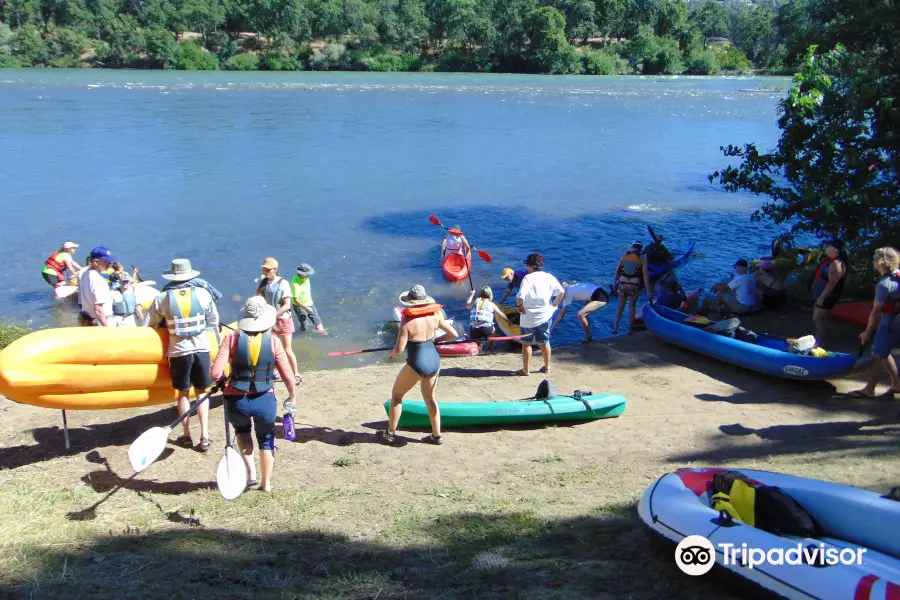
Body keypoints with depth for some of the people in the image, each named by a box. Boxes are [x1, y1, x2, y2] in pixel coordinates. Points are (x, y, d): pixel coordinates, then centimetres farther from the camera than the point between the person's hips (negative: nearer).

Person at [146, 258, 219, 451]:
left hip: (178, 351, -1)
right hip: (202, 348, 1)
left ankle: (187, 436, 21)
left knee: (183, 393, 15)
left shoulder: (162, 298, -7)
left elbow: (148, 326, -1)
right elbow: (214, 322, 6)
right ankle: (204, 437, 7)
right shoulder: (203, 294, -4)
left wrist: (166, 326, 19)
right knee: (201, 392, 12)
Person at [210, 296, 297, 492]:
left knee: (242, 429, 33)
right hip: (265, 401, 0)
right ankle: (266, 483, 35)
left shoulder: (232, 338, -8)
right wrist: (291, 397, 14)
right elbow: (288, 377, -4)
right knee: (266, 439, 26)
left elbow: (215, 374, -13)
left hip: (236, 401, 0)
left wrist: (222, 380, 11)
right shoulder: (274, 341, -7)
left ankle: (251, 473, 22)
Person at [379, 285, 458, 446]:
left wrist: (390, 353, 2)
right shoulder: (435, 315, -4)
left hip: (417, 364, -5)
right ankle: (437, 435, 29)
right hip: (434, 361, 5)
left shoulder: (407, 321, -19)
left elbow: (399, 350, -20)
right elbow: (453, 335, 3)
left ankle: (390, 433, 23)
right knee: (430, 398, 22)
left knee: (396, 395, 16)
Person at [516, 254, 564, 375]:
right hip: (545, 315, 4)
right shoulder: (549, 277, -1)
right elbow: (561, 292, 1)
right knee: (545, 342, 20)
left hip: (528, 317, -4)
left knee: (526, 343, 11)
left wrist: (518, 306, -8)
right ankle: (547, 367, 30)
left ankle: (526, 369, 16)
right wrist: (555, 305, 13)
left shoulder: (528, 278, -15)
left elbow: (520, 296, -26)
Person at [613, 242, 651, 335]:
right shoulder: (643, 258, -2)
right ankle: (629, 329, 20)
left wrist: (615, 283, 15)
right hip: (634, 286, -2)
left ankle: (615, 328, 16)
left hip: (622, 284, 2)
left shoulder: (624, 256, 6)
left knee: (620, 306, 18)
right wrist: (648, 290, -5)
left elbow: (617, 270, 6)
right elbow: (645, 275, -7)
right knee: (632, 306, 17)